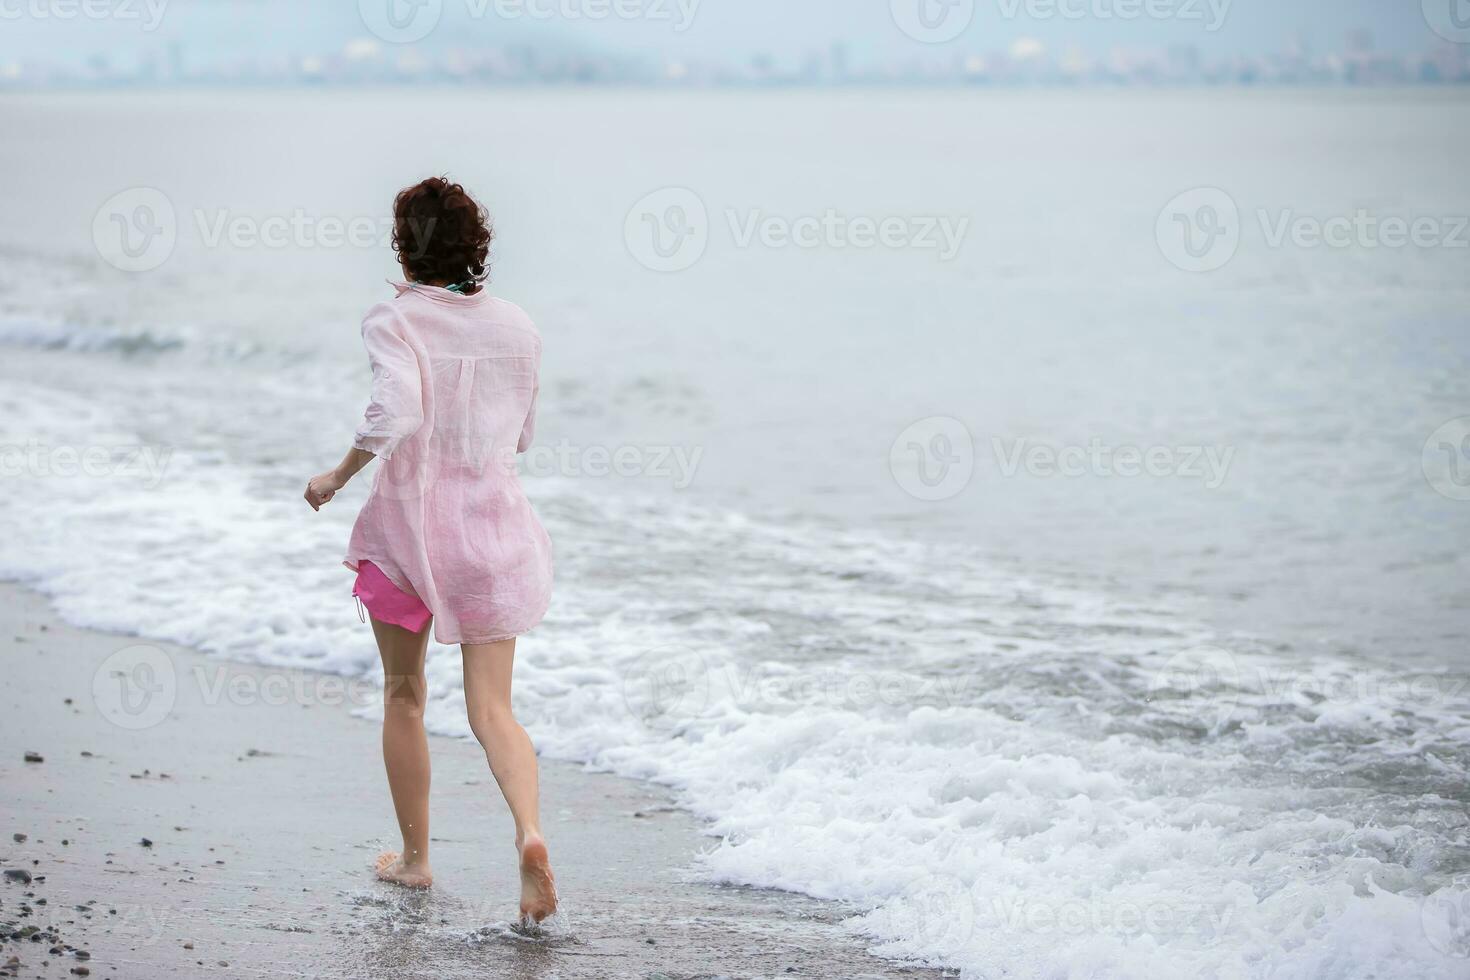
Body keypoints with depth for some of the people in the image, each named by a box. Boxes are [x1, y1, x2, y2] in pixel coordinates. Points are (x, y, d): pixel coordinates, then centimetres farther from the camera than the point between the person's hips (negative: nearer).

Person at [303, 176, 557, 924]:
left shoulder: (394, 321, -10)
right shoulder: (516, 327, 4)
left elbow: (397, 413, -26)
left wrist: (336, 476, -12)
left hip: (410, 510, -3)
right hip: (494, 514, 3)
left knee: (403, 694, 17)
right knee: (491, 707, 2)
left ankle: (414, 856, 25)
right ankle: (529, 830, -25)